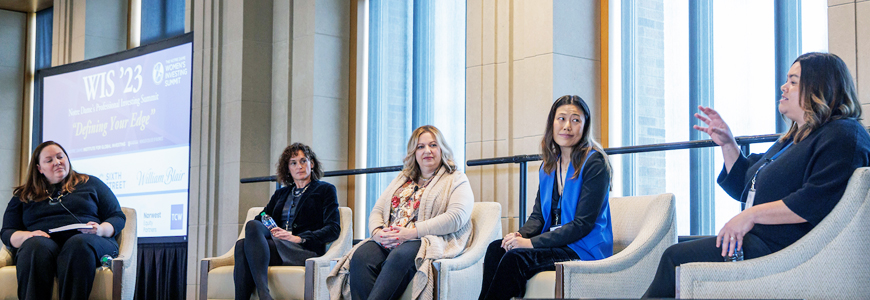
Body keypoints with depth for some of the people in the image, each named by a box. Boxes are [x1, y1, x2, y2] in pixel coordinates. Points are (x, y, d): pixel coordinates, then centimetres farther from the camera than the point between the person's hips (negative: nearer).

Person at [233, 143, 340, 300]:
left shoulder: (325, 190, 16)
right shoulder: (280, 194, 32)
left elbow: (333, 229, 3)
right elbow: (262, 218, 20)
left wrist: (299, 238, -11)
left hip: (306, 250, -5)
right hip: (277, 247, 5)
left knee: (252, 226, -31)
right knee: (242, 244, -31)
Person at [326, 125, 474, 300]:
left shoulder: (456, 180, 11)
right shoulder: (401, 180, 30)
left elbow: (457, 217, -8)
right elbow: (377, 211, 24)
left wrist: (413, 232, -16)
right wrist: (377, 231, -2)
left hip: (428, 241, -5)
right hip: (387, 242, 5)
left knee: (398, 257, -39)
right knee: (360, 256, -28)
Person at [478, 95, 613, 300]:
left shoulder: (594, 163, -8)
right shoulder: (549, 166, 15)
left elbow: (583, 223, -15)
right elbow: (538, 215, 15)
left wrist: (532, 242, -20)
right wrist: (520, 235, -10)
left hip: (584, 250, -7)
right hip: (554, 243, 7)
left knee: (515, 258, -28)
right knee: (496, 249, -17)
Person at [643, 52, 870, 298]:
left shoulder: (843, 136, -10)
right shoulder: (794, 139, 25)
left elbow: (816, 200, -25)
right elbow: (746, 188, 31)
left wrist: (752, 215, -22)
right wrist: (727, 144, 17)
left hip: (780, 247, -10)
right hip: (758, 238, 10)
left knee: (675, 257, -14)